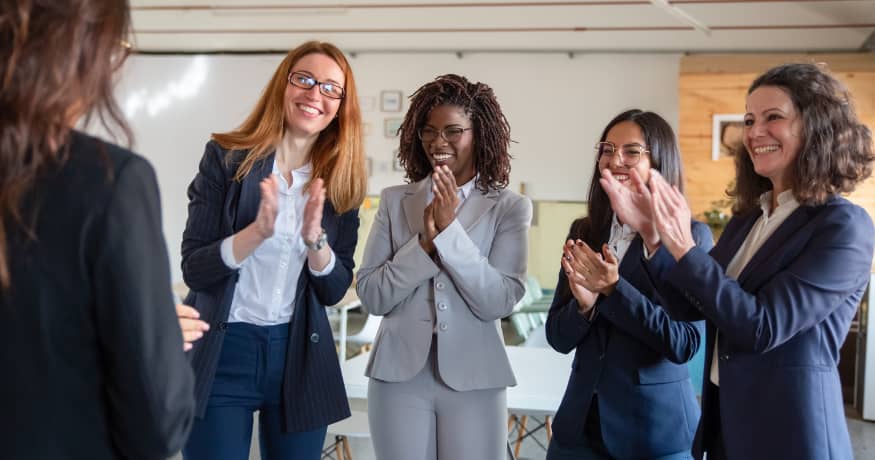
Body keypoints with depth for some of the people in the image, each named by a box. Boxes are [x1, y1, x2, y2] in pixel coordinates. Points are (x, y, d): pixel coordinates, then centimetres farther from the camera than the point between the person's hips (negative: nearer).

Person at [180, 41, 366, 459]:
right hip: (221, 354, -3)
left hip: (300, 356, 3)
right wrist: (259, 230, -26)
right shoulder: (226, 157, -7)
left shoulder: (341, 182, 2)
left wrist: (315, 238, -19)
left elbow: (334, 291, 0)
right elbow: (193, 269, -10)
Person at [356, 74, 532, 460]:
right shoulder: (394, 201, 4)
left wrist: (450, 230, -17)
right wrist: (425, 241, -15)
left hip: (473, 379, -1)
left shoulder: (510, 208, -1)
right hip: (399, 375, 1)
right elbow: (370, 296, -2)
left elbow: (499, 302, -10)